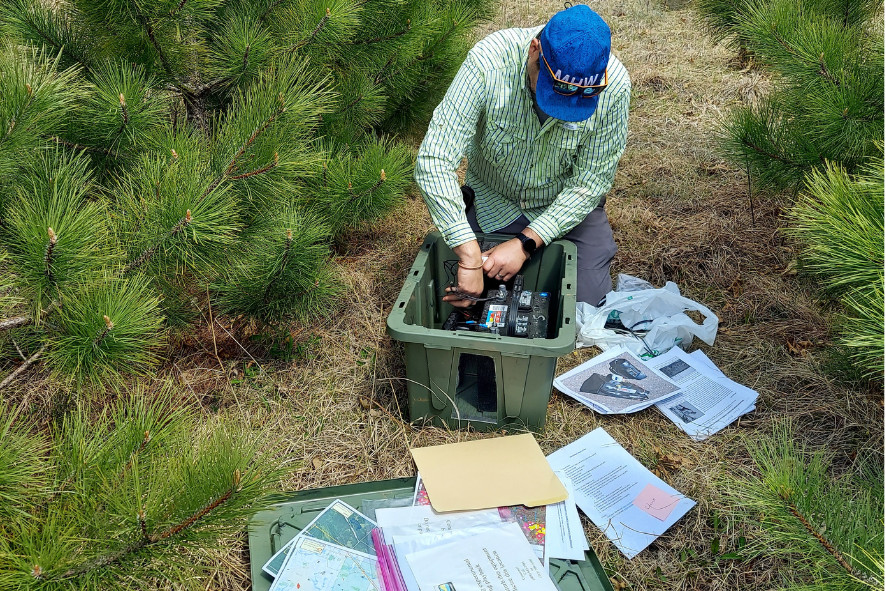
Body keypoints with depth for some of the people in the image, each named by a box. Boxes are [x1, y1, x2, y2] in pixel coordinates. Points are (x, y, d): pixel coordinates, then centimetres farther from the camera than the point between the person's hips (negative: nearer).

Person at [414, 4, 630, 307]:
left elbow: (589, 183, -18)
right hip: (491, 202, 0)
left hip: (568, 207, 1)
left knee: (587, 302, -10)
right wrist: (469, 257, -39)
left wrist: (526, 244, -28)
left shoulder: (613, 86, -26)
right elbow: (434, 161, -33)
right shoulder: (487, 63, -31)